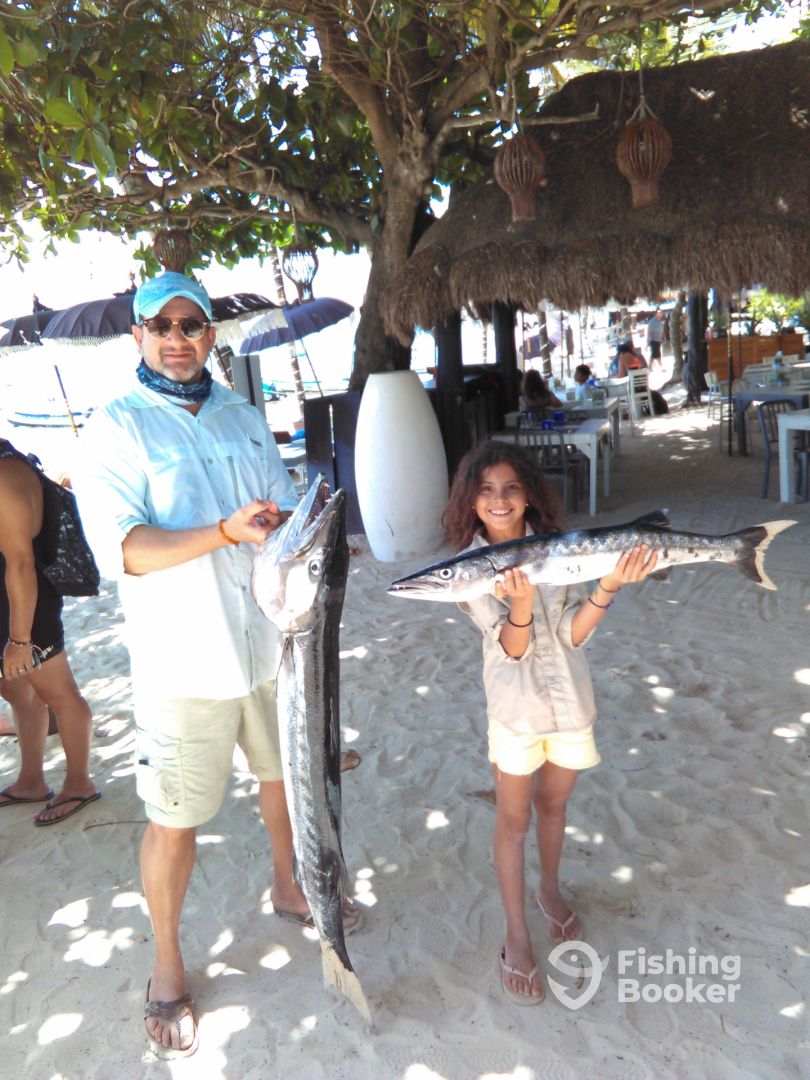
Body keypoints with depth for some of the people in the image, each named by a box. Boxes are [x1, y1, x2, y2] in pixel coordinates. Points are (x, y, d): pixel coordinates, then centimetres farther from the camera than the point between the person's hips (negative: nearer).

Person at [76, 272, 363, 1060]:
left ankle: (288, 889, 48)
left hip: (268, 641, 6)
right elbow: (121, 546, -18)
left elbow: (284, 509, 9)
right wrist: (225, 531, -31)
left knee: (286, 773, 21)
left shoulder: (244, 417, 9)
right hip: (181, 661, -5)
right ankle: (166, 968, 30)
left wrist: (285, 523, -15)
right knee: (174, 817, 5)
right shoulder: (116, 426, -7)